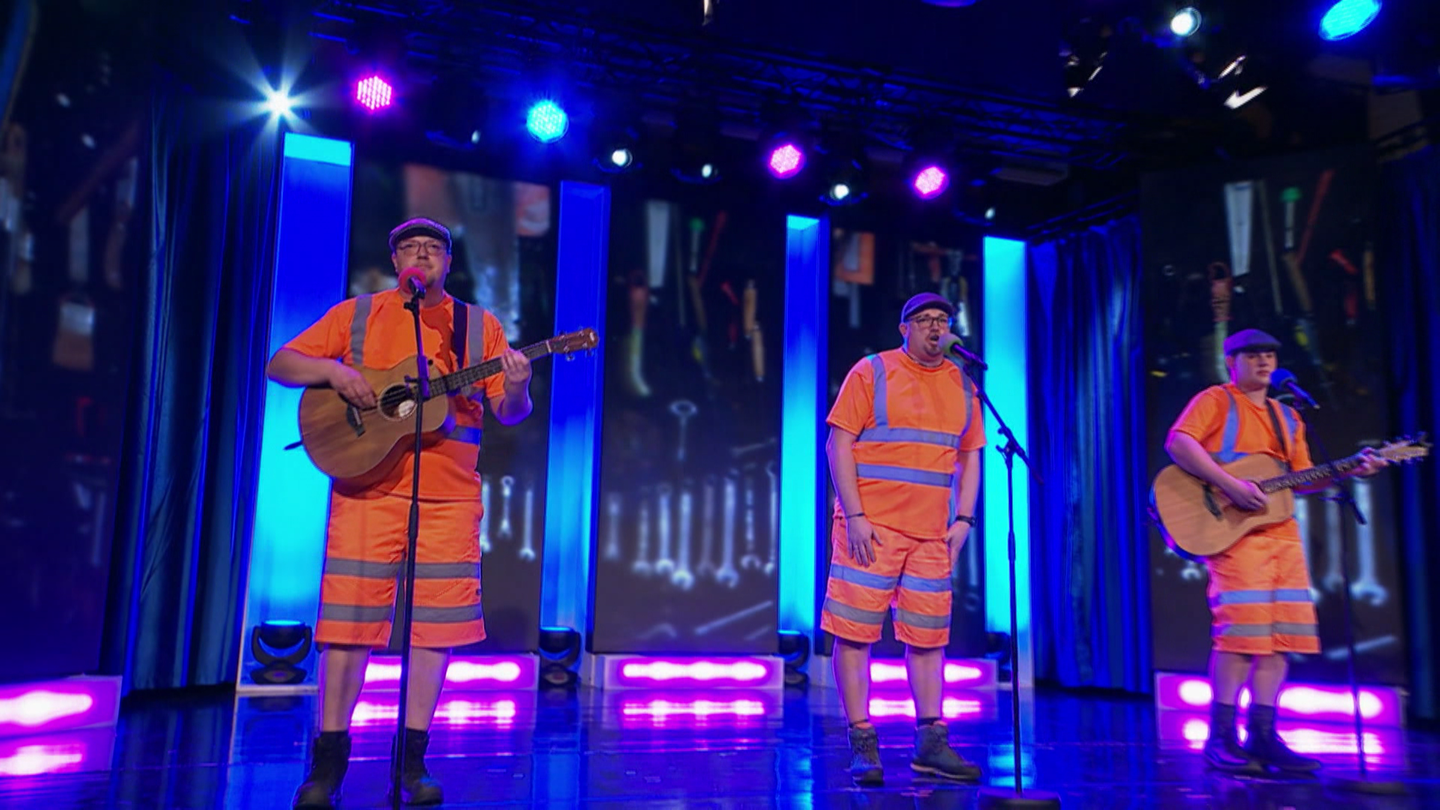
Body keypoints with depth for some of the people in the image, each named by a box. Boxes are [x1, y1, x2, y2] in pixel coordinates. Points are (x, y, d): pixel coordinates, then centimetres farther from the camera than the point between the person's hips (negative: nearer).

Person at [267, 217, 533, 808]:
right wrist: (333, 370, -12)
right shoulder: (356, 314, 9)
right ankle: (328, 762, 12)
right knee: (348, 622, 0)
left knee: (436, 625, 1)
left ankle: (411, 760, 14)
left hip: (449, 497, 1)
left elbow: (509, 413, 5)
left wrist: (516, 390, -18)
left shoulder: (480, 326, 10)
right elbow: (280, 365, 7)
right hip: (368, 489, -1)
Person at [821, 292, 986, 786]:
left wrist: (964, 519, 3)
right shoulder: (872, 372, -1)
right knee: (855, 632, -4)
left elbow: (969, 457, 16)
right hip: (871, 525, -4)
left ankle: (930, 744, 16)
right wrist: (855, 516, -14)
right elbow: (838, 444, -6)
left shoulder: (962, 385, 13)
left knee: (928, 636, 7)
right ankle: (862, 746, 5)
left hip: (932, 532, 5)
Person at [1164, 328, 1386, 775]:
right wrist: (1230, 485, -20)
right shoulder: (1216, 400, 1)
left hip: (1282, 532, 7)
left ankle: (1262, 736, 9)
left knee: (1281, 632, 2)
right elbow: (1177, 442, -14)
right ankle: (1222, 739, -6)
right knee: (1242, 628, -14)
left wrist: (1347, 472, 5)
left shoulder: (1288, 417, 23)